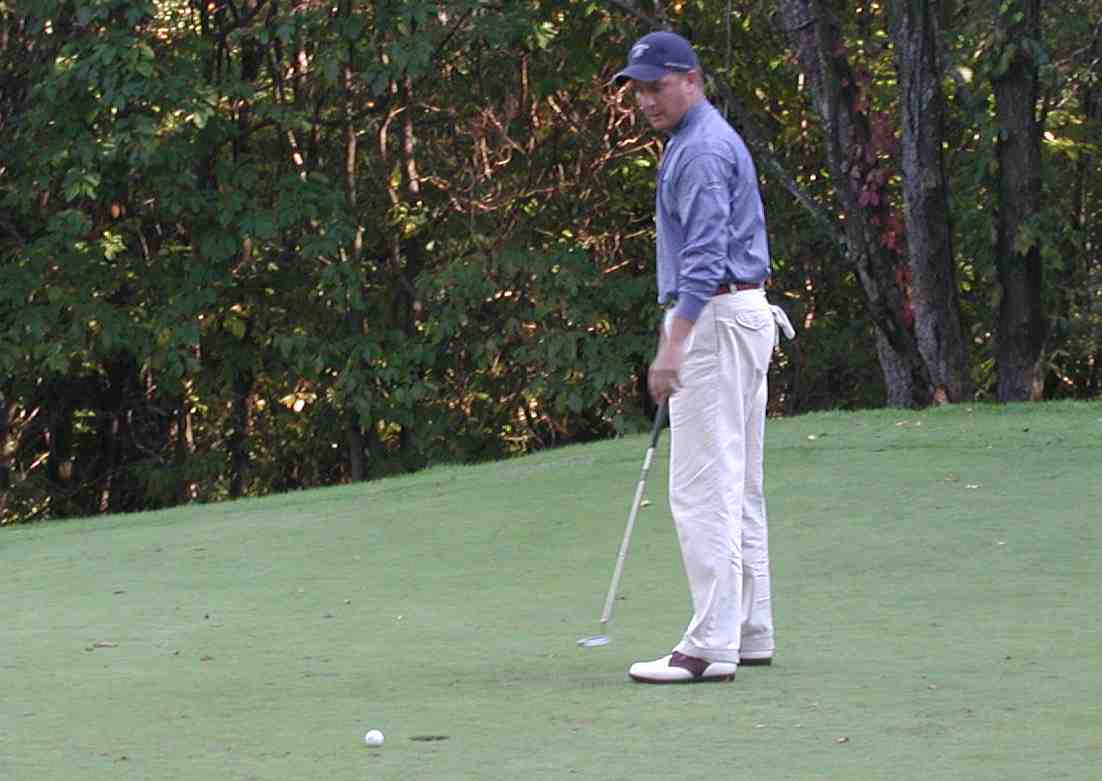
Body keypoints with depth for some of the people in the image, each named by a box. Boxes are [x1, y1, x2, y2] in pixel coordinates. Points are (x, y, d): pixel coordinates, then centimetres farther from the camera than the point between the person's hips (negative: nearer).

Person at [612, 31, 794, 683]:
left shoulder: (702, 149, -14)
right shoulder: (706, 140, 19)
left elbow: (704, 255, -24)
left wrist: (673, 346, -30)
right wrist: (679, 339, 25)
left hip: (714, 322, -11)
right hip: (741, 317, 11)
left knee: (704, 487, -13)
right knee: (738, 485, 11)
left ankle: (712, 646, -15)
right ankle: (750, 633, 14)